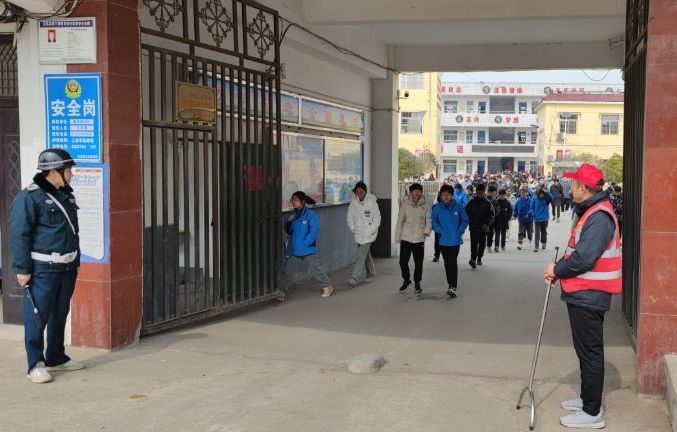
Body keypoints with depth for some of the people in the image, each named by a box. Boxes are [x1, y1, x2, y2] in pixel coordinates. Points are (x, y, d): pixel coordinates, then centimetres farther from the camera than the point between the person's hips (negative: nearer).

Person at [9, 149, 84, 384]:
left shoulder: (66, 195, 15)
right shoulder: (29, 197, -11)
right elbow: (19, 235, -13)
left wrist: (76, 262, 22)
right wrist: (23, 269, -16)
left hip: (66, 268, 8)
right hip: (42, 270, -8)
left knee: (60, 315, 15)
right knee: (37, 317, -2)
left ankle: (56, 358, 27)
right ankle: (36, 364, 6)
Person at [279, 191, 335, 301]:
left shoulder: (310, 215, -11)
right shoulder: (293, 215, 6)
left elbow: (314, 232, -15)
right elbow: (288, 231, 14)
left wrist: (304, 243, -17)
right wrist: (288, 221, -5)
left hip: (309, 250, -5)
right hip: (294, 251, 5)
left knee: (316, 269, 3)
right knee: (287, 270, 2)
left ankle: (327, 287, 22)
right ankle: (283, 292, 11)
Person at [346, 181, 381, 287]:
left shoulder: (372, 202, -9)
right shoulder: (353, 202, 1)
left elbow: (377, 218, -5)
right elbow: (350, 216, 10)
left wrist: (371, 231, -10)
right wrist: (352, 228, -2)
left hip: (368, 234, -5)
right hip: (358, 234, 5)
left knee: (361, 256, -12)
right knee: (365, 254, 17)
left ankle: (355, 278, -17)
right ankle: (370, 274, 33)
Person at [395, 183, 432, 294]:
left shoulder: (426, 206, 0)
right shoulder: (405, 204, 2)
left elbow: (429, 220, -3)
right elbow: (400, 221, 6)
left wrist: (427, 230, -24)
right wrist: (397, 237, 5)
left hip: (419, 239, -1)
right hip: (406, 238, 1)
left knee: (418, 263, 4)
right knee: (403, 261, 3)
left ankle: (417, 283, 21)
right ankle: (406, 279, 26)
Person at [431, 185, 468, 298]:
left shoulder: (458, 207, -5)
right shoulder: (437, 208, -3)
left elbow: (465, 220, 4)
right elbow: (434, 222, 3)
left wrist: (460, 231, -8)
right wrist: (440, 231, -11)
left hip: (455, 240, -2)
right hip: (443, 241, 3)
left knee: (453, 262, -11)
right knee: (447, 263, 13)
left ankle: (453, 287, -13)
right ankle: (450, 284, 27)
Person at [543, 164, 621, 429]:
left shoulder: (599, 218, -21)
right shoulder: (591, 212, 12)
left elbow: (583, 259, -27)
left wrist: (557, 270, -11)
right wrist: (559, 270, 4)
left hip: (587, 296, -10)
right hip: (587, 295, 10)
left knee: (590, 352, -2)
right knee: (587, 351, 20)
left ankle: (592, 413, 7)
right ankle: (587, 399, 34)